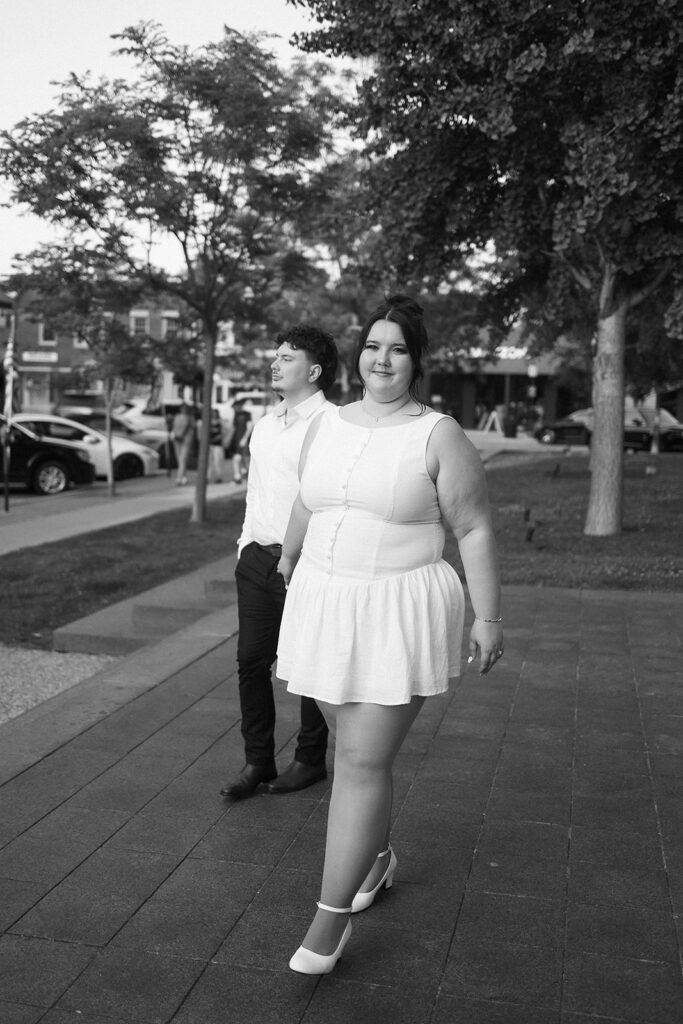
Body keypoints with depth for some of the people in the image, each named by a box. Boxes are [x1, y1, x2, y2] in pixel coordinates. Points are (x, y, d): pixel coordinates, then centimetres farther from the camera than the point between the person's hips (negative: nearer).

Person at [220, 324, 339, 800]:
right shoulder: (264, 424, 15)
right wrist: (247, 542, 17)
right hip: (256, 558, 7)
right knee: (251, 661, 8)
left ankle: (310, 760, 24)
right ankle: (257, 761, 22)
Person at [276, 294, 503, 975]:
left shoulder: (439, 436, -8)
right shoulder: (326, 426, 7)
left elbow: (474, 531, -7)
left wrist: (488, 618, -8)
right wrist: (288, 557, 38)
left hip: (399, 617, -5)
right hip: (325, 605, 6)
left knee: (362, 763, -5)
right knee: (356, 746, 18)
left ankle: (331, 917, 7)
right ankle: (377, 856, 42)